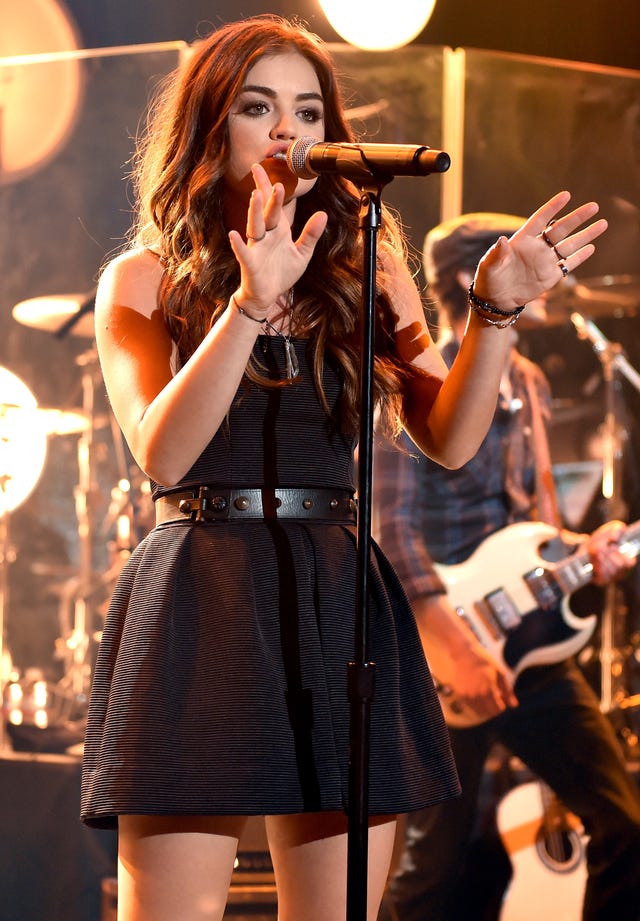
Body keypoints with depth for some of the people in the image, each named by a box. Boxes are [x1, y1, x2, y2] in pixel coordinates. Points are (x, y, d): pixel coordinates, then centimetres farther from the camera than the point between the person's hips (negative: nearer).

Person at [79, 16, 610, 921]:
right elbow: (161, 454, -10)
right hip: (198, 609, -3)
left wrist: (494, 310, -11)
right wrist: (252, 303, -20)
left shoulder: (367, 273, 13)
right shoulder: (145, 280, 6)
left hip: (340, 603, 3)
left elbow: (449, 439, 4)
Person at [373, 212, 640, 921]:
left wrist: (578, 549, 1)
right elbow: (391, 532, -18)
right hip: (441, 658, -7)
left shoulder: (525, 384, 15)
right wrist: (460, 651, -22)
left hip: (532, 647, 7)